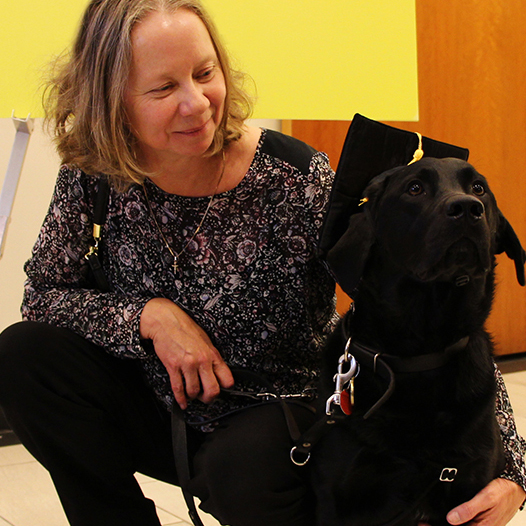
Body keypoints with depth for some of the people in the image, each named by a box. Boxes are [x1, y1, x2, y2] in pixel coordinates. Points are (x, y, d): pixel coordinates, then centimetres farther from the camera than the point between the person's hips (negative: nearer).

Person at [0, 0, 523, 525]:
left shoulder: (295, 180, -22)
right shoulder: (94, 175, -11)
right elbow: (43, 292, 0)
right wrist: (150, 315, -20)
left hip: (281, 415, -3)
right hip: (163, 407, 4)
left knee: (245, 470, -36)